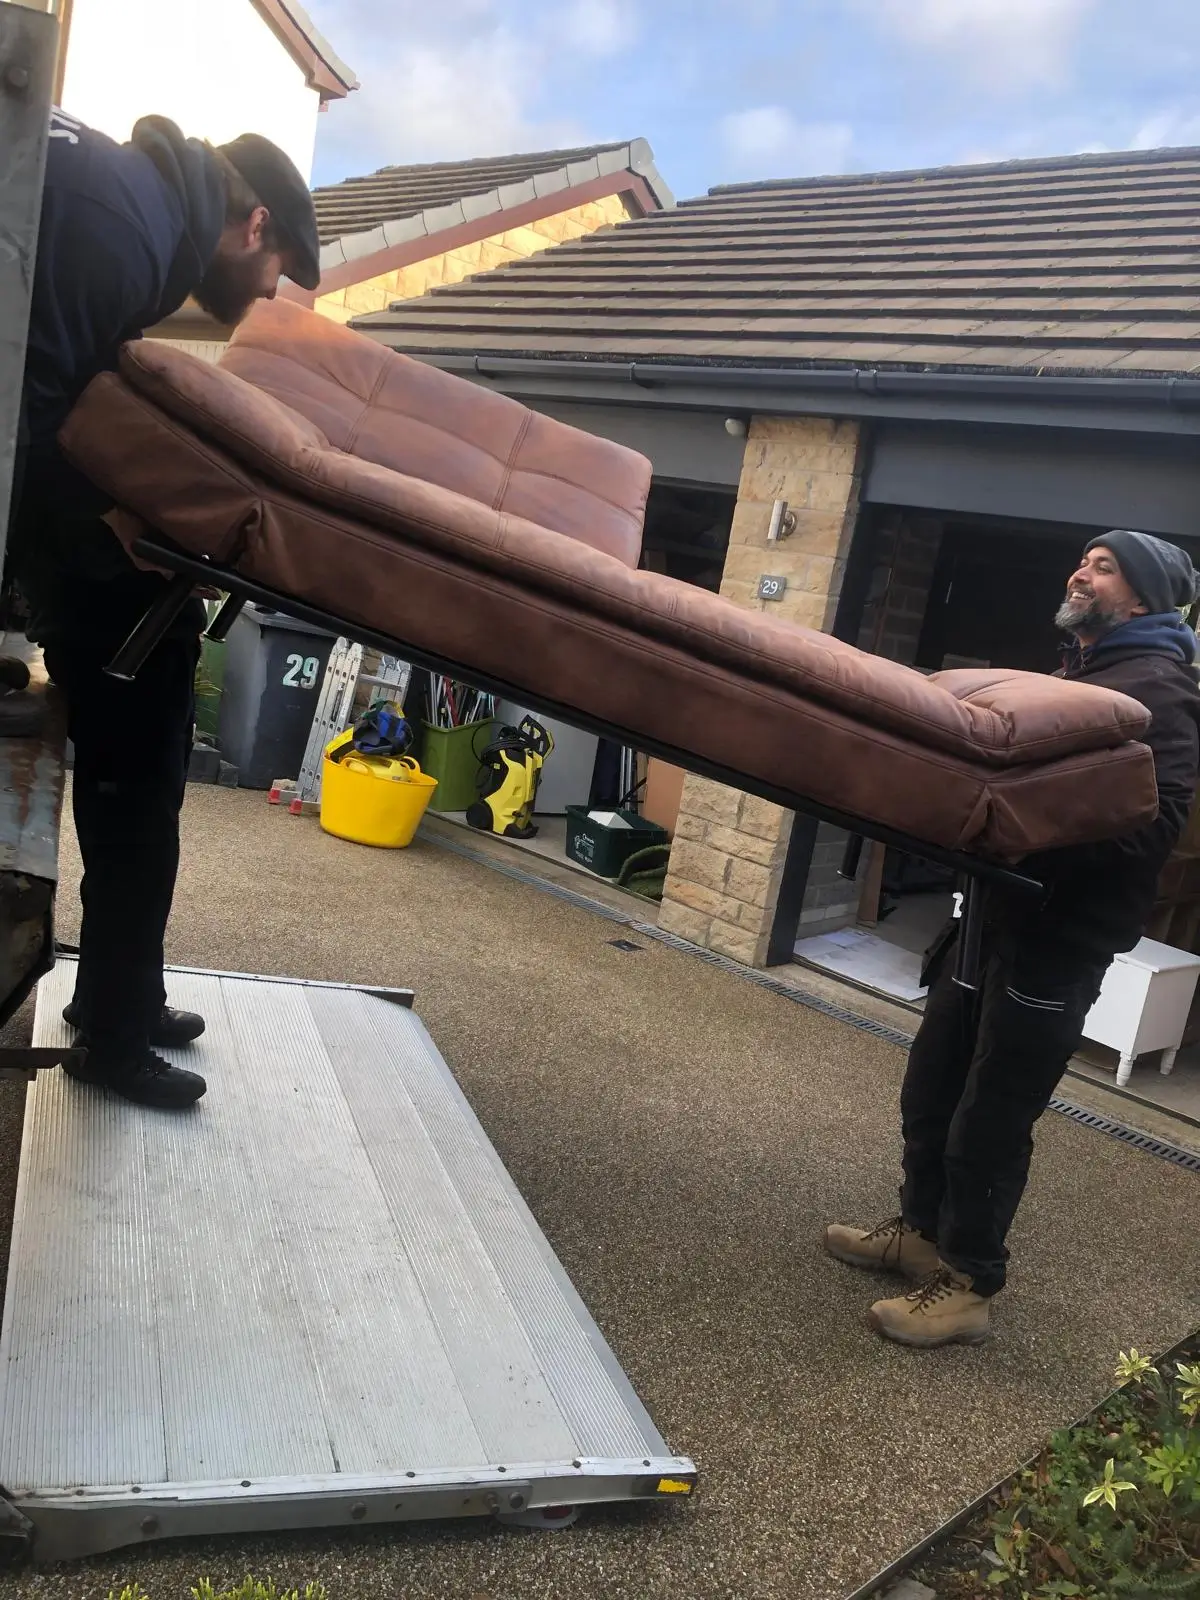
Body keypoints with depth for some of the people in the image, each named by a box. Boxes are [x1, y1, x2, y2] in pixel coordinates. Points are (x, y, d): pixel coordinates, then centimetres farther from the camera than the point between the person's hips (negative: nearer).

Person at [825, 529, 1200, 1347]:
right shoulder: (1076, 671, 19)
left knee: (991, 1119, 0)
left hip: (1061, 936, -9)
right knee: (931, 1090, 17)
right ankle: (921, 1231, 35)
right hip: (997, 910, 9)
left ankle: (969, 1286, 17)